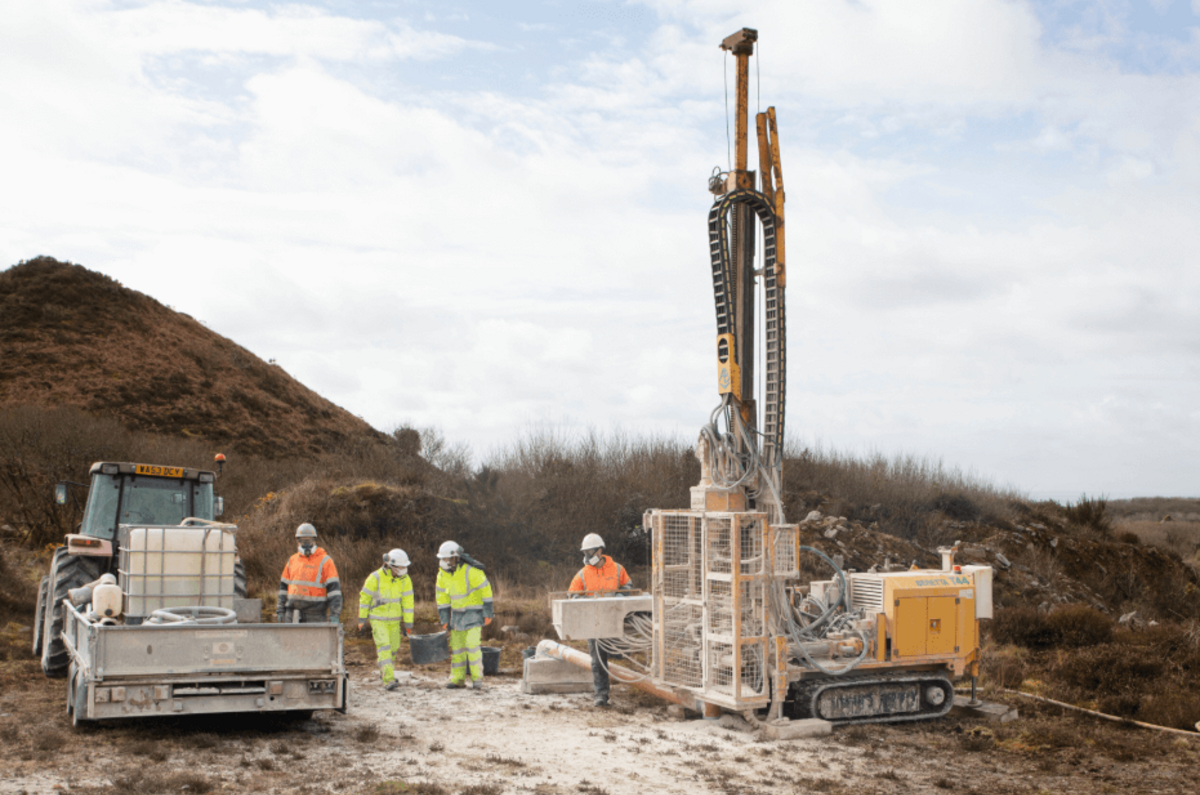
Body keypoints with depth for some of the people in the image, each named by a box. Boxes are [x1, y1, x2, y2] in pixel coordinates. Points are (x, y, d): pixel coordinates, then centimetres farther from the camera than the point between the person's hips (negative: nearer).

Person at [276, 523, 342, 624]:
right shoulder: (292, 560, 13)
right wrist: (280, 611, 12)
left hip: (314, 616, -5)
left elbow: (334, 588, -9)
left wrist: (335, 614, -15)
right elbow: (284, 586, 18)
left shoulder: (325, 561, -4)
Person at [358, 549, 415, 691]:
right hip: (378, 619, -4)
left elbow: (408, 602, -2)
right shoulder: (375, 578, -16)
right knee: (384, 647, -15)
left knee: (393, 648, 13)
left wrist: (408, 624, -2)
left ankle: (384, 671, 38)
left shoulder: (404, 579, -6)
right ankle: (388, 680, -20)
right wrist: (362, 620, -3)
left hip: (394, 620, 4)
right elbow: (364, 598, -6)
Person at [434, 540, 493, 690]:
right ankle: (457, 678, 13)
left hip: (474, 612, -6)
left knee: (472, 644, -14)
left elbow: (485, 589, -15)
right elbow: (442, 596, 8)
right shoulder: (442, 574, -1)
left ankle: (477, 678, -3)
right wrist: (444, 619, 4)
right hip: (457, 612, 6)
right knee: (456, 646, 5)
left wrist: (488, 613, -14)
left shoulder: (470, 571, -21)